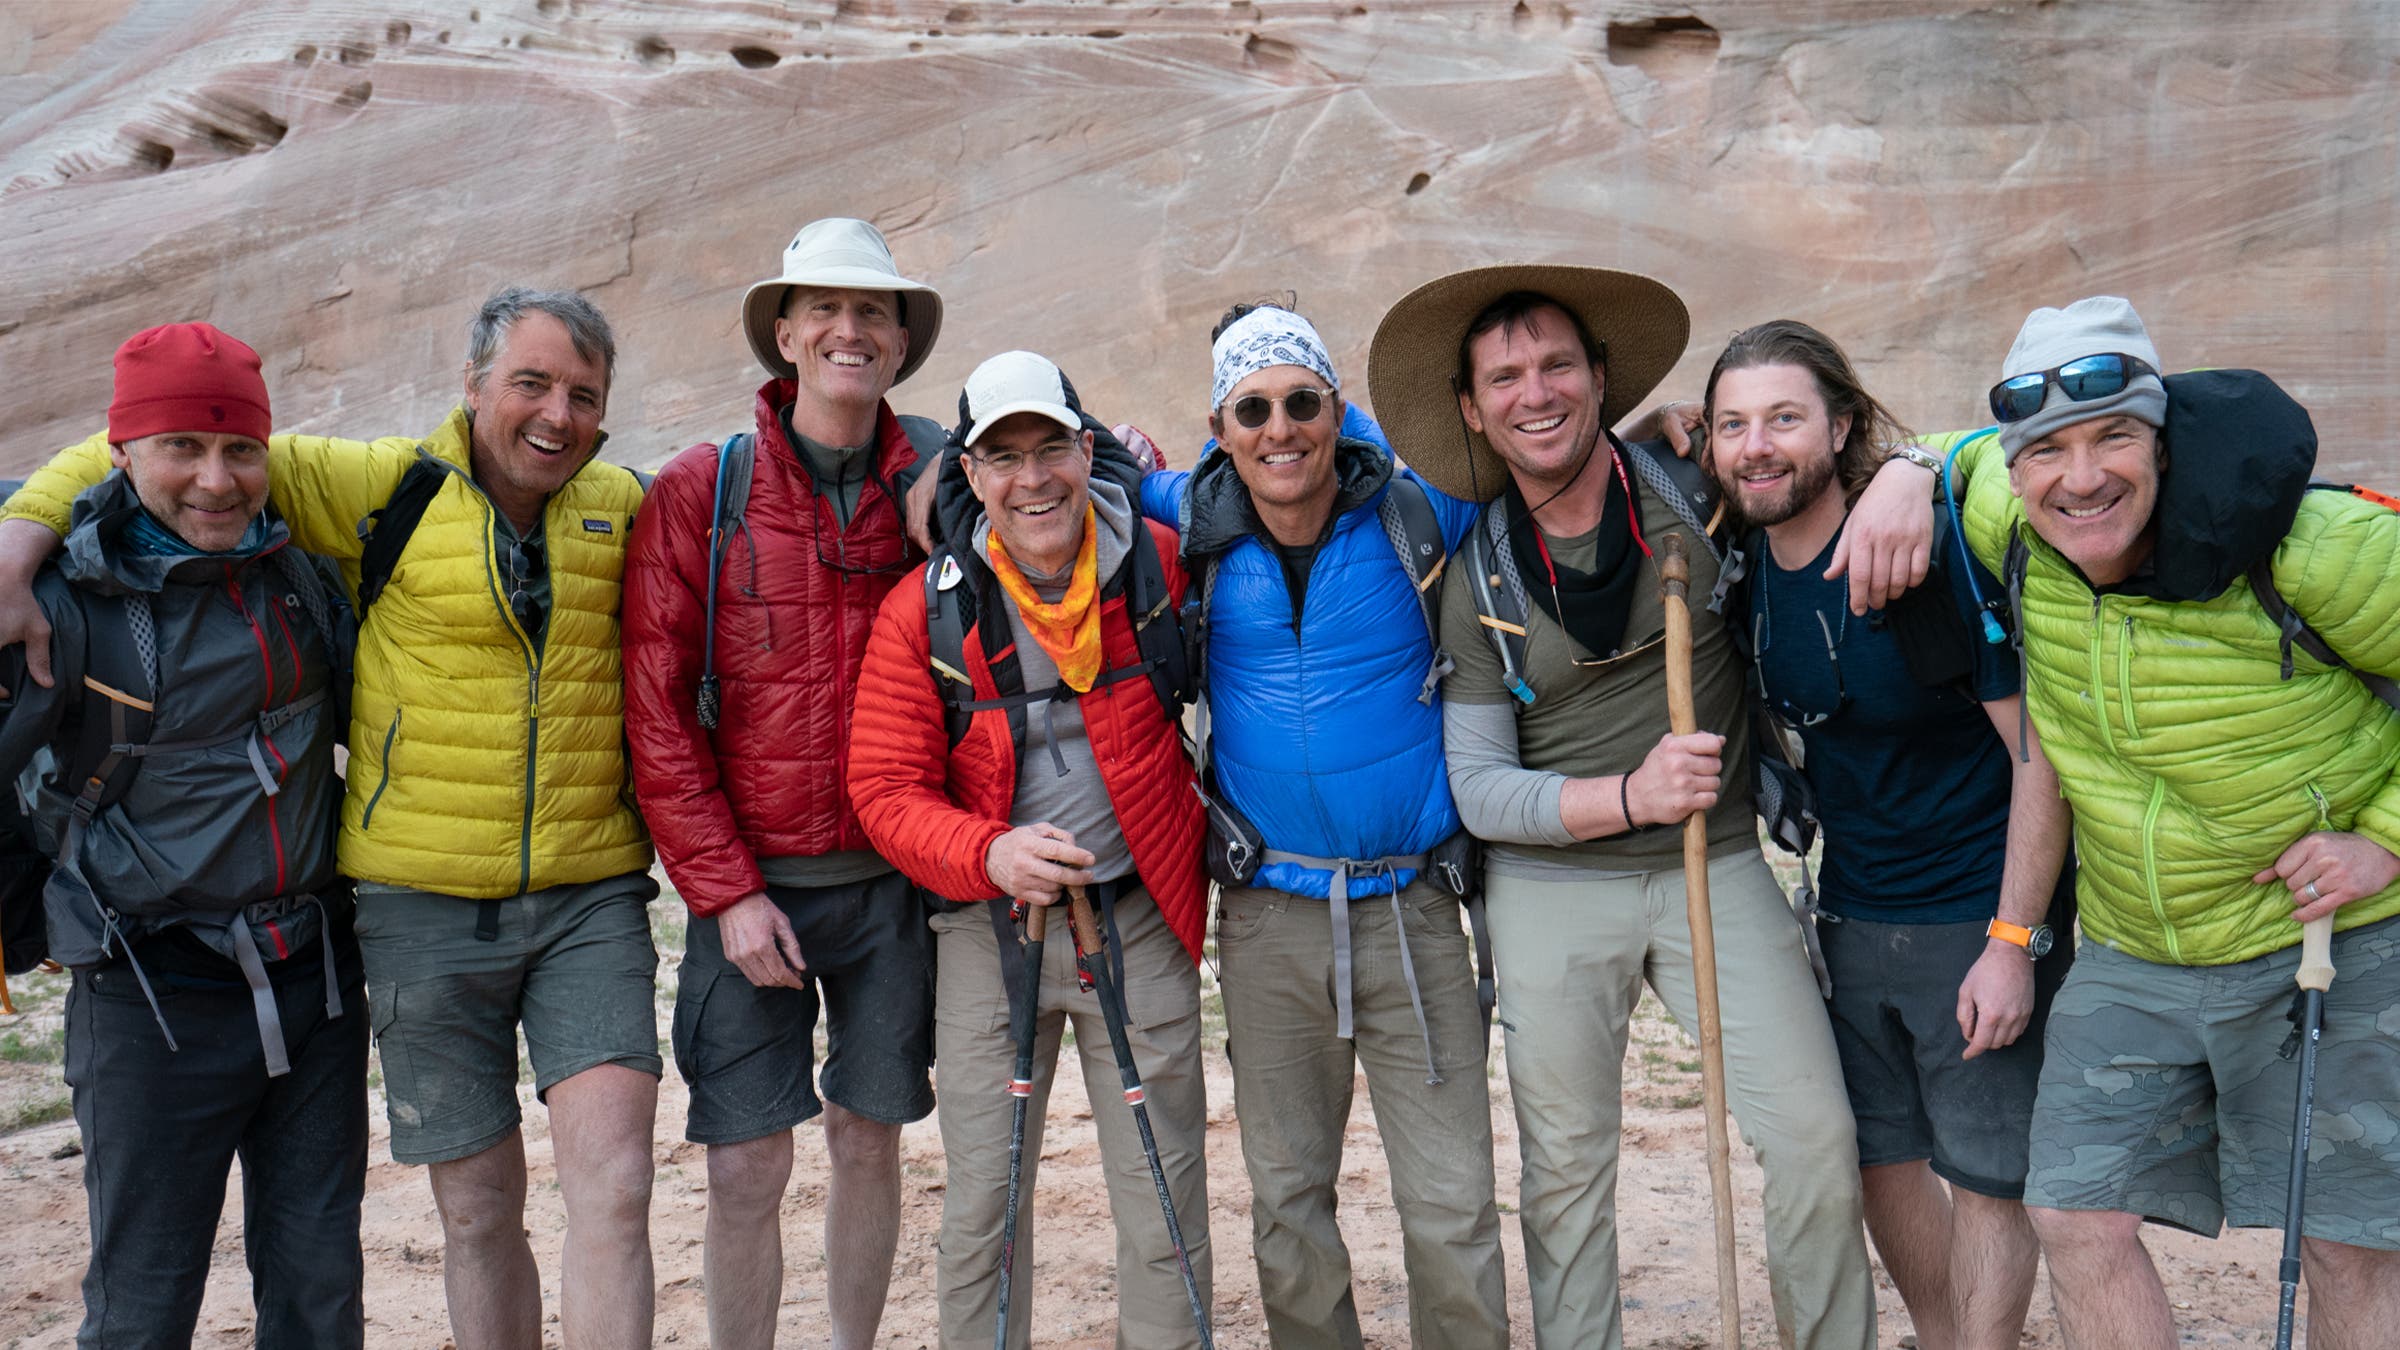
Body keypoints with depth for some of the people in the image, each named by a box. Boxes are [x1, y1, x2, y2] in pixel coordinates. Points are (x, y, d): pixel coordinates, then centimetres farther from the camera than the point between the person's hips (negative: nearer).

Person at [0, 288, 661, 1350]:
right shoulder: (393, 487, -2)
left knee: (614, 1186, -9)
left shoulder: (625, 509, 5)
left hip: (590, 901, 1)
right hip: (425, 905, -1)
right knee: (477, 1211, 9)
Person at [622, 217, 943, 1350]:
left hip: (892, 883, 2)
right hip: (751, 883, -2)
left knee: (870, 1143, 13)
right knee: (747, 1169, 2)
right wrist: (726, 890, -10)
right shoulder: (699, 491, -4)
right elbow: (656, 714, -6)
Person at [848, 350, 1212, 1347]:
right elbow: (887, 789, -7)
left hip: (1140, 921, 0)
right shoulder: (925, 610, -6)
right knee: (981, 1200, 10)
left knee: (1165, 1189, 9)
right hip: (988, 928, 0)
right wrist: (989, 854, -23)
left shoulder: (1160, 565, -4)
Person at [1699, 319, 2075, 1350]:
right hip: (1852, 914, 6)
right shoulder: (1742, 563, -3)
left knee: (1982, 1178, 5)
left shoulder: (1934, 548, -20)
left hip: (1980, 920, -6)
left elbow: (2038, 750, -18)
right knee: (1880, 1158, 17)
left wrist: (2013, 942, -19)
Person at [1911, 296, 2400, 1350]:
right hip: (2132, 958, 4)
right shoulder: (2010, 533, -9)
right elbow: (1963, 452, 15)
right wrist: (1906, 477, -7)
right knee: (2076, 1219, -1)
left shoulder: (2312, 545, -22)